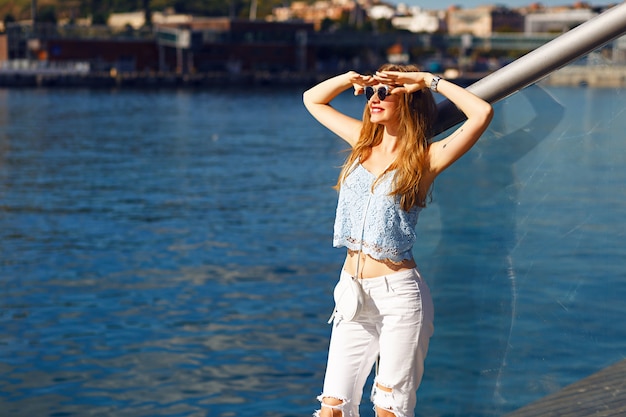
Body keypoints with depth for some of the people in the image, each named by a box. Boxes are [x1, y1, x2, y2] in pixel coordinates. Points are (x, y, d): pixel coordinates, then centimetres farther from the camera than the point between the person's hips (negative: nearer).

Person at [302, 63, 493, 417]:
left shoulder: (425, 157, -5)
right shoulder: (364, 140, 11)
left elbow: (482, 114, -20)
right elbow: (312, 99, 24)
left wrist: (429, 81, -10)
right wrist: (351, 78, 7)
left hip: (399, 294, -5)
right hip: (354, 293, 5)